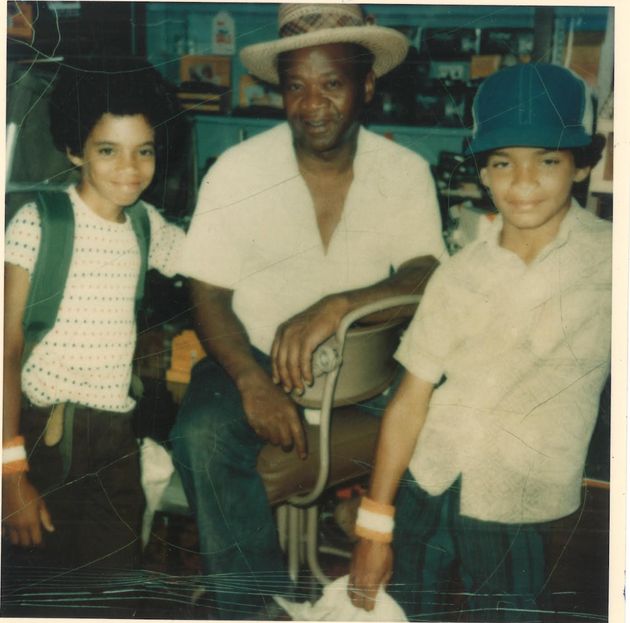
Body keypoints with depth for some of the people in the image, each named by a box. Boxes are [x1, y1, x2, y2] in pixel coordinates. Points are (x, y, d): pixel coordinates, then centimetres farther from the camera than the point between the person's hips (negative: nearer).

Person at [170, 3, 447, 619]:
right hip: (255, 355, -1)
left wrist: (338, 305, -33)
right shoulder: (237, 171, -9)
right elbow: (208, 294, -7)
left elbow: (428, 279, -12)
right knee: (201, 434, -30)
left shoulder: (405, 171, -4)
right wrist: (253, 381, -25)